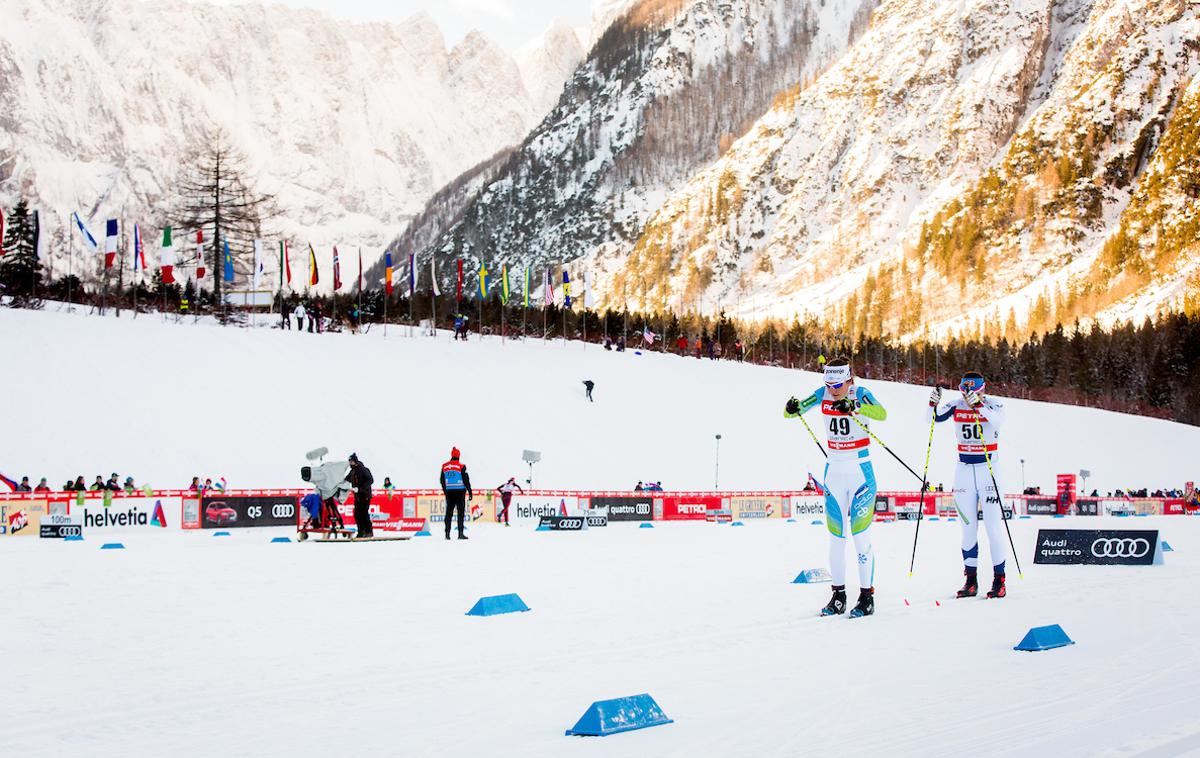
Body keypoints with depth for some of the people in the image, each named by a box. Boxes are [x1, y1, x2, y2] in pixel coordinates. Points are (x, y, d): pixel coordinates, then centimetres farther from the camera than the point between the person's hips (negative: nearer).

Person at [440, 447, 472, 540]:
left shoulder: (444, 466, 5)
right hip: (460, 491, -4)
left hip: (449, 492, 4)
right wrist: (469, 492, -2)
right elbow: (466, 480, -9)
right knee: (460, 512, 0)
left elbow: (442, 480, 12)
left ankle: (447, 533, 7)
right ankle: (460, 533, -4)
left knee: (449, 512, 9)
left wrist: (445, 491, 23)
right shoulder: (461, 466, -9)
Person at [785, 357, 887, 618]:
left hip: (861, 472, -5)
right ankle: (838, 595, 15)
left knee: (861, 535, -6)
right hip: (834, 472, 5)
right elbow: (792, 412, 0)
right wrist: (791, 408, -24)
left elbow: (881, 413, -31)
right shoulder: (823, 395, 0)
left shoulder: (860, 394, -13)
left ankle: (867, 596, 1)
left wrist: (853, 408, -48)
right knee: (835, 537, 7)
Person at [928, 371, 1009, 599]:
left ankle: (999, 580, 1)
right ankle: (971, 580, 10)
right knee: (968, 527, 5)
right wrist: (933, 404, -28)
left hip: (989, 468, -3)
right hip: (964, 469, 3)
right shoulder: (956, 406, 0)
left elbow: (998, 420, -30)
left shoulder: (993, 405, -9)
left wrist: (978, 405, -43)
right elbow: (931, 419, -9)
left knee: (993, 526, -5)